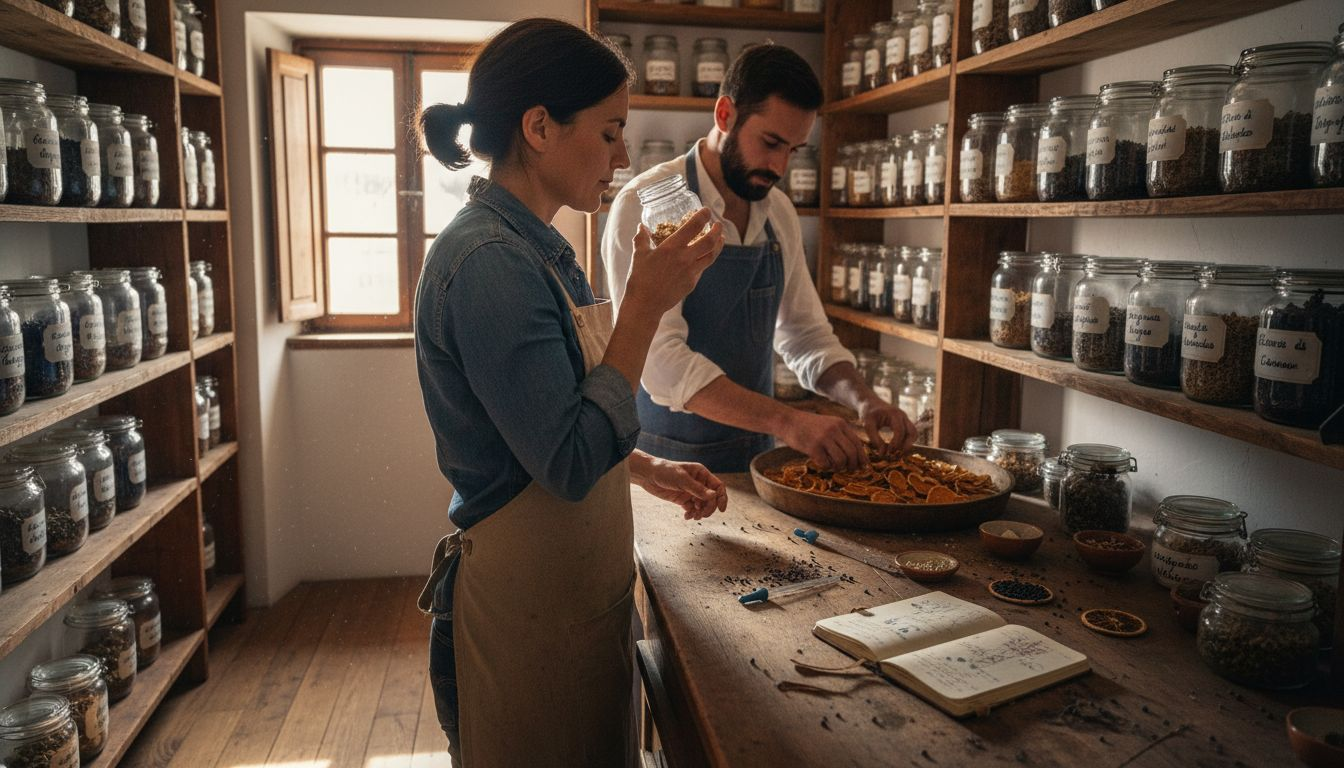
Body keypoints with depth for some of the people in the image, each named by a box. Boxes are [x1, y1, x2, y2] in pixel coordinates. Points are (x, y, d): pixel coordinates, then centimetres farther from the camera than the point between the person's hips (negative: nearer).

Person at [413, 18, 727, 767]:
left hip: (579, 586, 9)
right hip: (527, 602, -9)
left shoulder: (536, 247, 7)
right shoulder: (488, 261, -23)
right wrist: (645, 308, -23)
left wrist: (651, 472, 8)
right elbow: (568, 463, -26)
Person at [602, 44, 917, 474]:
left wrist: (863, 398, -7)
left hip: (755, 453, 5)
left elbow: (805, 336, 11)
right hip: (669, 456, -5)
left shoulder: (779, 213, 6)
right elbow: (660, 357, -25)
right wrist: (786, 420, -34)